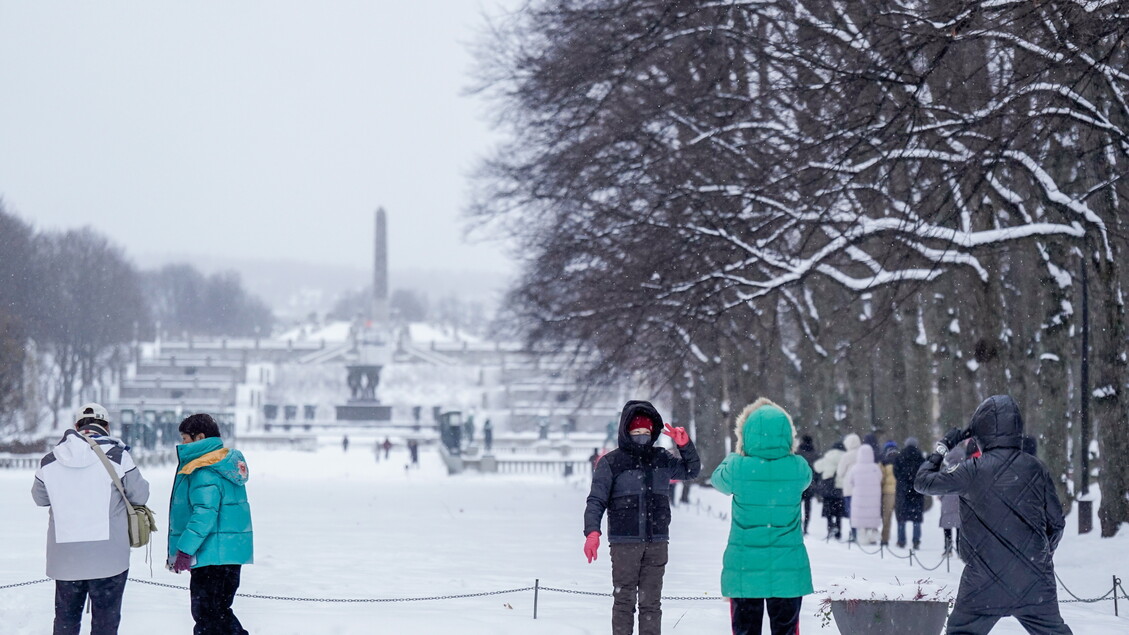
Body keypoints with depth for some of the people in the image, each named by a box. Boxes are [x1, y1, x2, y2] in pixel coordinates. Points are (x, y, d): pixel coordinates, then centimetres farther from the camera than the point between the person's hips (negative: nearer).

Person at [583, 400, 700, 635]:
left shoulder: (661, 459, 11)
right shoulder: (611, 463, 0)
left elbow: (691, 471, 26)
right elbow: (596, 501, -4)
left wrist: (685, 444, 8)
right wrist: (592, 532, -19)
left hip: (656, 544, 3)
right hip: (624, 543, -3)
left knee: (651, 602, 5)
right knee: (624, 600, -2)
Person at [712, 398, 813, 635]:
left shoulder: (737, 467, -13)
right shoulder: (798, 468, -9)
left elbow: (718, 478, 9)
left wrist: (735, 455, 24)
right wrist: (781, 451, 24)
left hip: (744, 571, -1)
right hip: (788, 571, 1)